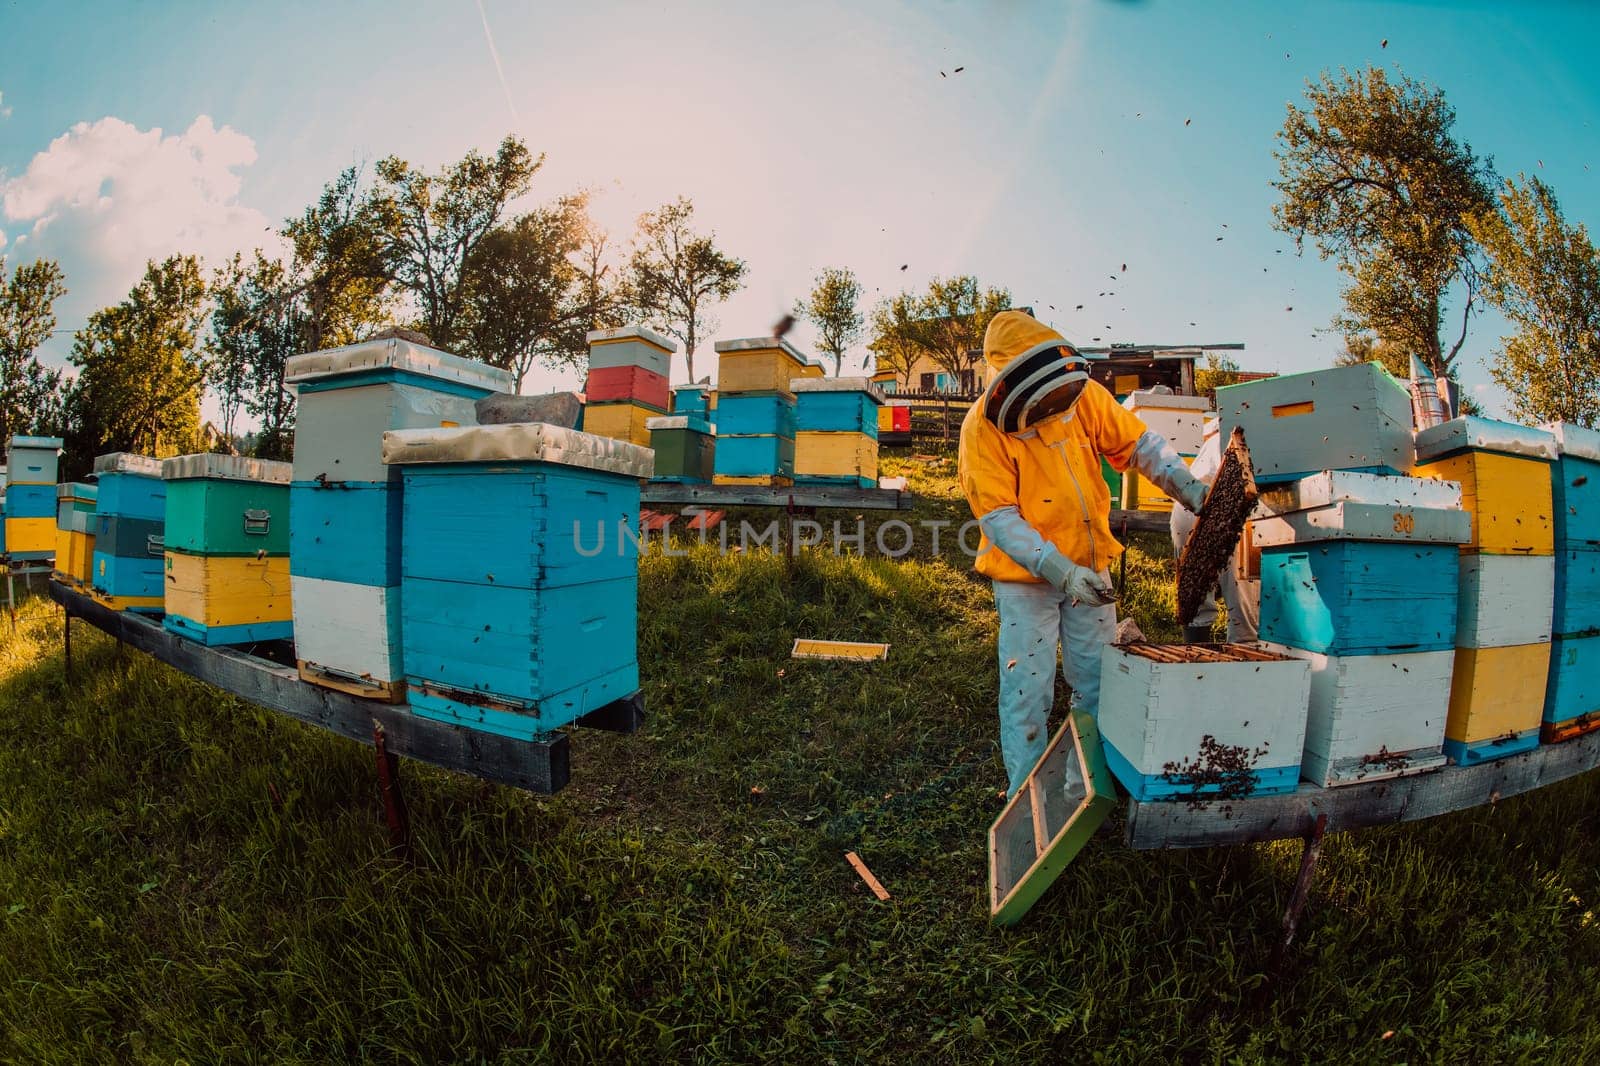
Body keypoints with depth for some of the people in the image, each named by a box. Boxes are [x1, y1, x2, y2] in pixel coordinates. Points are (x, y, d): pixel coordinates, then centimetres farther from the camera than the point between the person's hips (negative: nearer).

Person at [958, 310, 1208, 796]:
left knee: (1100, 683, 16)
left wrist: (1186, 485, -12)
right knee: (1028, 693, 1)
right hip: (1026, 578, -5)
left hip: (1089, 568, 5)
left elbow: (1138, 441, 3)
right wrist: (1059, 570, -30)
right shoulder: (983, 427, -20)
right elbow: (998, 517, -22)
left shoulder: (1082, 394, -8)